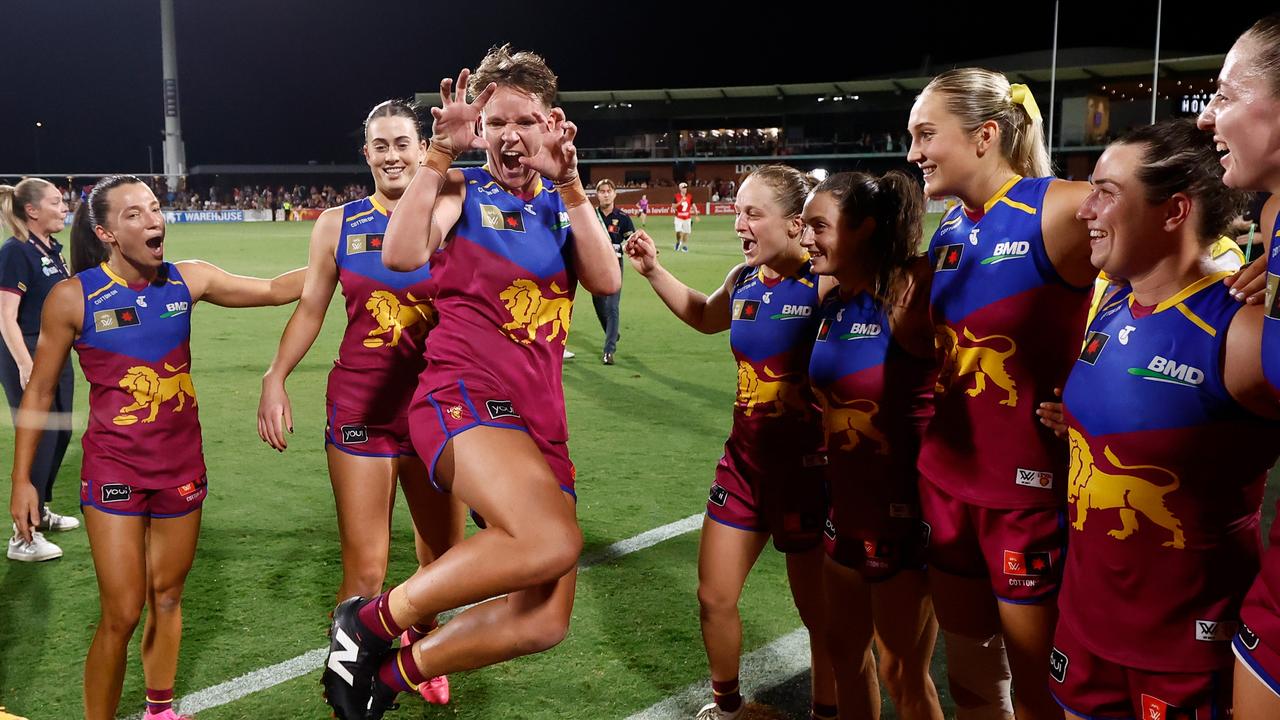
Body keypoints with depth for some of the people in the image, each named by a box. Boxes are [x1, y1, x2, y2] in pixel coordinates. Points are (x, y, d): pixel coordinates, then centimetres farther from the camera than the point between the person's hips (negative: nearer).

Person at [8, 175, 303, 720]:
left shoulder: (188, 280, -3)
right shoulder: (72, 298, -10)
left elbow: (275, 290, 4)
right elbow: (39, 392, -2)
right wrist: (21, 480, -1)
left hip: (182, 465, 3)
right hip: (114, 468, -3)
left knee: (167, 598, 15)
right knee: (122, 615, -5)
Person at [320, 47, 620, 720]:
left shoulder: (564, 203, 16)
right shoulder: (461, 189, 5)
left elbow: (606, 281, -3)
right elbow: (402, 256, -15)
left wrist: (568, 183, -9)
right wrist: (441, 154, -16)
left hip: (538, 418, 6)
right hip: (463, 396, -5)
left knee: (544, 621, -1)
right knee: (554, 540, -33)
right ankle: (373, 618, -13)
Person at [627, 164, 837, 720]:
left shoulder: (826, 284, -18)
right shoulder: (744, 279, 3)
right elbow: (706, 317, 25)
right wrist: (653, 271, 17)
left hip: (805, 465, -6)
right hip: (744, 459, 6)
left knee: (818, 608, 11)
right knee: (713, 599, 14)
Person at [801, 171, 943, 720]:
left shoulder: (908, 295, -19)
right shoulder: (832, 301, 4)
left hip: (904, 509, -8)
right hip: (846, 504, 8)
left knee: (902, 674, 6)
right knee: (845, 650, 21)